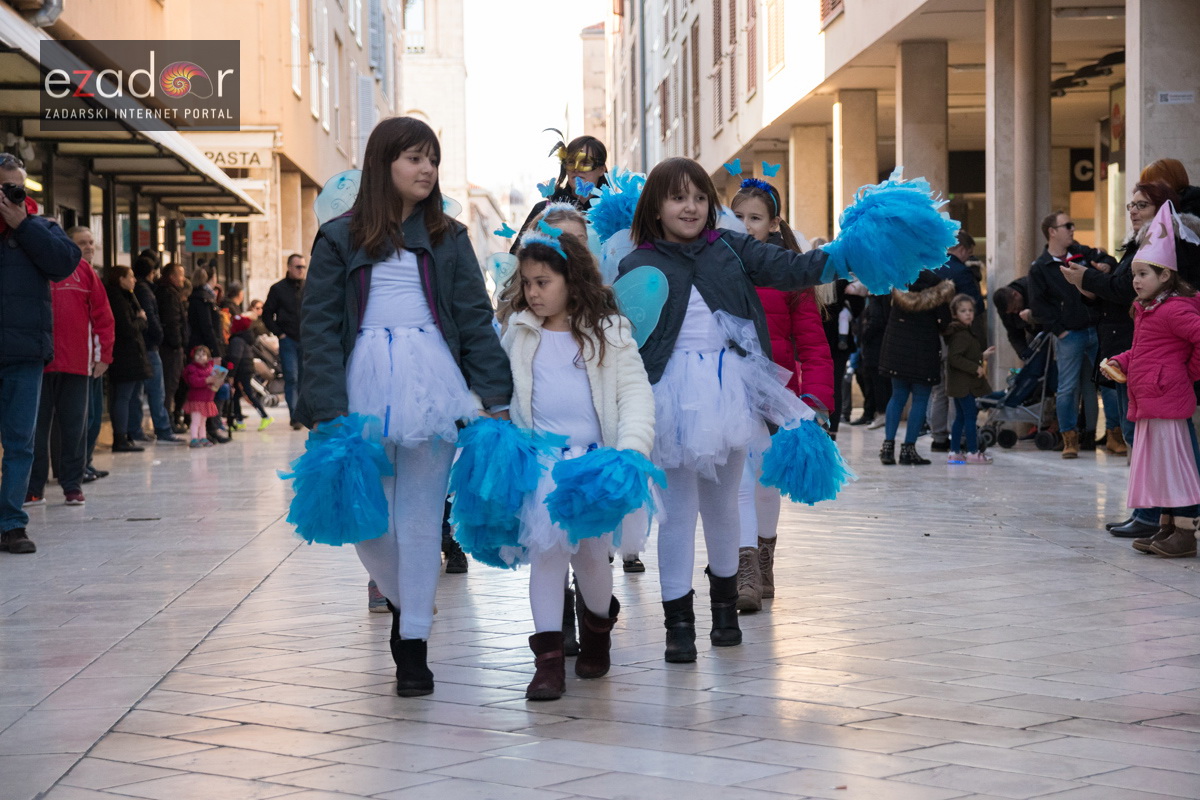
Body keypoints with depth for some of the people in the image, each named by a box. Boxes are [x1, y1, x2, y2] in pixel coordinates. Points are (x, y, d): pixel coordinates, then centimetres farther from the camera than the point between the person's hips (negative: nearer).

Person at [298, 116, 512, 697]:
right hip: (364, 385, -1)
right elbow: (319, 325, 2)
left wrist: (495, 394, 1)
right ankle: (403, 603, 26)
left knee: (421, 516, 0)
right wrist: (326, 410, -8)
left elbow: (475, 317, 11)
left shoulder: (448, 238, 13)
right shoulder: (341, 239, 7)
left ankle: (413, 645, 4)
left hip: (432, 383, 1)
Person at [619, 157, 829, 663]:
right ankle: (678, 620, 7)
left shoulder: (729, 249, 6)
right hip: (674, 393, -3)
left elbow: (788, 269, -2)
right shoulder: (638, 267, -2)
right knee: (678, 507, -1)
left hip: (730, 388, 3)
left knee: (722, 502, 15)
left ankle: (725, 602, 32)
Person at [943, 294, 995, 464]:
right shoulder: (961, 334, -17)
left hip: (958, 384, 10)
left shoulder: (967, 332, 15)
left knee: (960, 417, 13)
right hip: (964, 384, -10)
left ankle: (954, 452, 15)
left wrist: (982, 355, 25)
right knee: (971, 416, -6)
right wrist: (976, 368, -22)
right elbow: (954, 358, -25)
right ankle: (972, 452, -2)